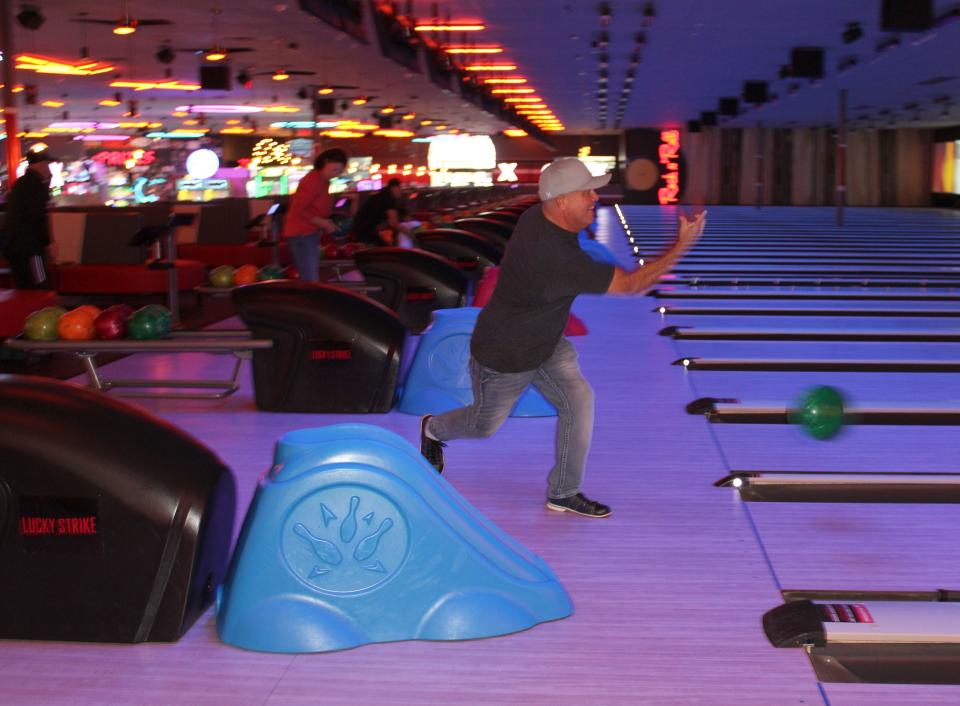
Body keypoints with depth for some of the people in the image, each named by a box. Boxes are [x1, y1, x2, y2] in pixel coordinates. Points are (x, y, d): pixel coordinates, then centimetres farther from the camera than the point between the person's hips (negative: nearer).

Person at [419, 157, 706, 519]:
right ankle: (434, 429, 50)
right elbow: (630, 284, -37)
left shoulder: (538, 215, -14)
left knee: (578, 401, -5)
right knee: (485, 425, 17)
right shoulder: (560, 259, -41)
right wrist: (681, 245, -37)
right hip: (505, 358, -7)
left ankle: (563, 493, 8)